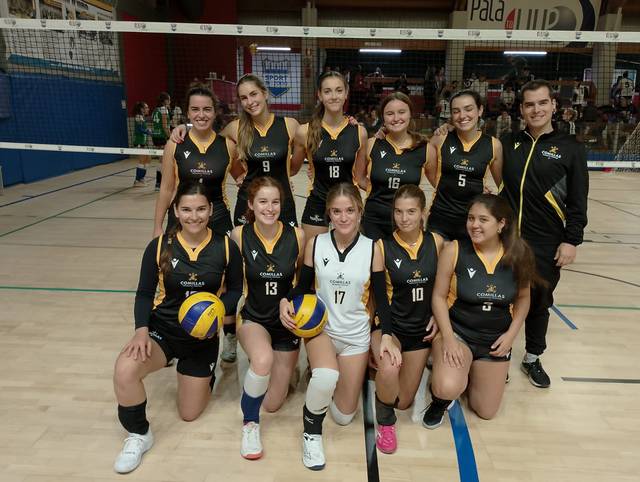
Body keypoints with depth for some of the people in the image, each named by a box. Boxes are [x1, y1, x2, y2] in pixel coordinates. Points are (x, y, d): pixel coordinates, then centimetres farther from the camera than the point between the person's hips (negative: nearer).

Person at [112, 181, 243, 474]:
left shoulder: (226, 247, -11)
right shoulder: (159, 246, -10)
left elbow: (236, 291, 0)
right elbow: (144, 293, -3)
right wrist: (141, 329, -20)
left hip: (203, 337, 0)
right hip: (162, 329, 0)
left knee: (189, 414, 10)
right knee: (124, 370, -32)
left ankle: (205, 374, 44)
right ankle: (138, 435, -2)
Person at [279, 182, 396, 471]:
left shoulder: (372, 248, -9)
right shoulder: (315, 244, -8)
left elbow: (381, 298, -6)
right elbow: (304, 286, 1)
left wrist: (386, 336, -18)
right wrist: (286, 301, -19)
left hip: (356, 335, 1)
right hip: (320, 327, -1)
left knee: (344, 417, 8)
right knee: (327, 376, -36)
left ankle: (322, 374, 40)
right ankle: (311, 430, -3)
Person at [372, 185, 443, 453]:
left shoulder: (436, 242, -6)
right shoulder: (382, 247, -15)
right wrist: (383, 332, -20)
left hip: (421, 327, 3)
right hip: (388, 324, -3)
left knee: (403, 402, 11)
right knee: (389, 370, -36)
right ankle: (385, 421, -2)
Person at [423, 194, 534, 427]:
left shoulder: (519, 254, -10)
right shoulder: (454, 250, -17)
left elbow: (523, 298, 5)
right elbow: (439, 296, -11)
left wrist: (511, 334, -4)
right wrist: (448, 338, -19)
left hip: (496, 339, 3)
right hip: (457, 331, -3)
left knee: (486, 411, 12)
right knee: (448, 388, -31)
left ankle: (469, 374, 44)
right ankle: (440, 399, 9)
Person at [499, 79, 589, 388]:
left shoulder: (570, 148, 0)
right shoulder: (508, 143, 5)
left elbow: (578, 201, -1)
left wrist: (572, 240, -5)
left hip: (546, 243, -1)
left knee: (539, 302, 12)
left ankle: (533, 358, 33)